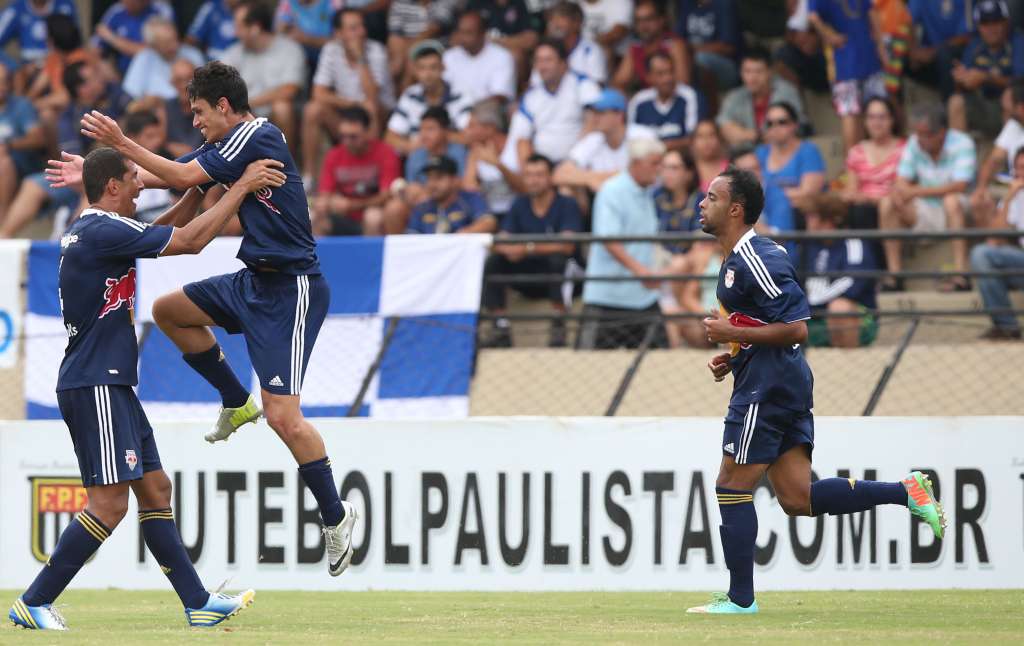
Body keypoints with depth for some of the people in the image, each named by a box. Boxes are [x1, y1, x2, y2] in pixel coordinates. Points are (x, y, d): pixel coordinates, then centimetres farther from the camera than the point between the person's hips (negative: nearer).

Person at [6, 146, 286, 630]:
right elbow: (190, 241, -14)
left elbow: (166, 231, 27)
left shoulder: (87, 230, 14)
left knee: (155, 489, 11)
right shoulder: (104, 231, -16)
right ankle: (33, 604, -9)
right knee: (110, 503, -12)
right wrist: (241, 187, -6)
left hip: (111, 384, 11)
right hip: (94, 386, -11)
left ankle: (198, 603, 13)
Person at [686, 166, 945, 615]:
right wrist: (731, 358, 14)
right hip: (784, 388, 10)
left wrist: (731, 333, -18)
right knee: (797, 500, 5)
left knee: (732, 489, -2)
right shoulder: (735, 261, 18)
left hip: (767, 391, -10)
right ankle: (906, 492, 2)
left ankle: (740, 599, 3)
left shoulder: (755, 260, -16)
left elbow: (796, 328, -21)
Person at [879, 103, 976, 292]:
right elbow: (902, 182, -1)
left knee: (952, 200, -37)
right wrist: (900, 192, -28)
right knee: (887, 203, -17)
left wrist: (916, 191, -29)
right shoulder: (914, 144, 1)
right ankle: (894, 275, -20)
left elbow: (960, 186, -26)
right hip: (924, 216, 5)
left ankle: (961, 275, -38)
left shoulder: (962, 144, -14)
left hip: (957, 212, -5)